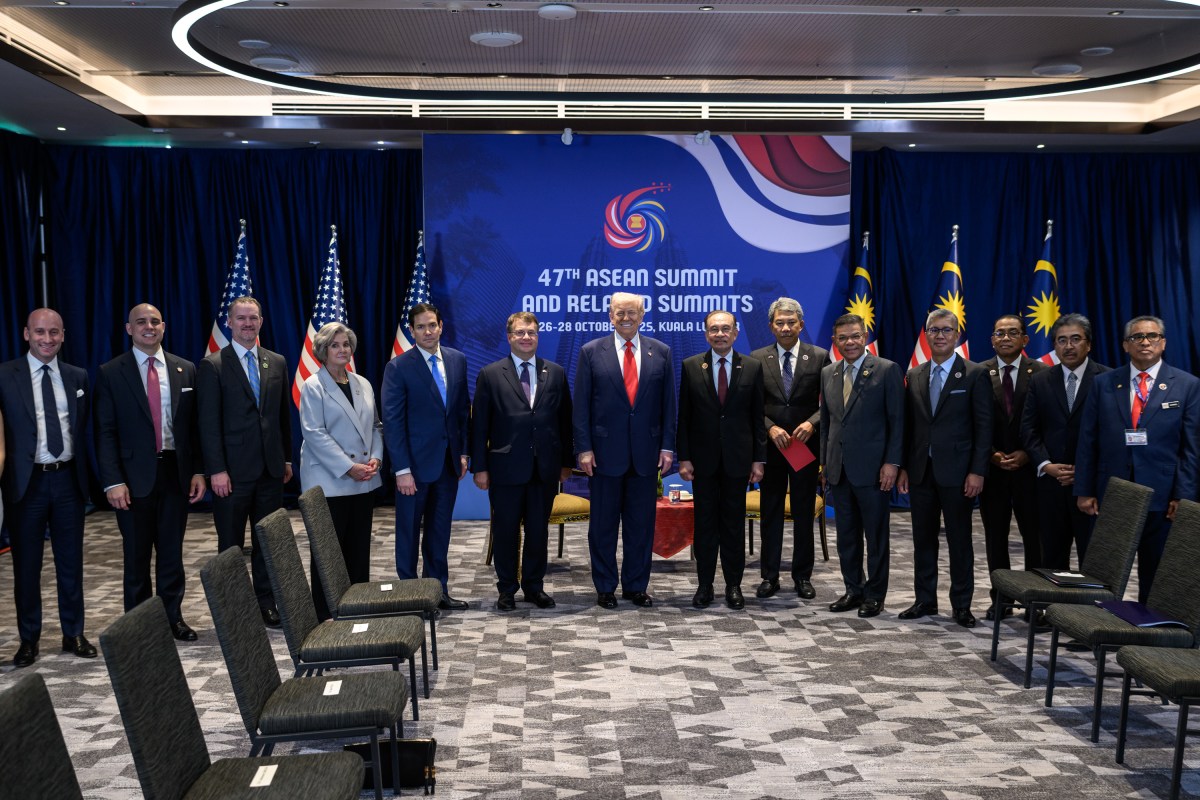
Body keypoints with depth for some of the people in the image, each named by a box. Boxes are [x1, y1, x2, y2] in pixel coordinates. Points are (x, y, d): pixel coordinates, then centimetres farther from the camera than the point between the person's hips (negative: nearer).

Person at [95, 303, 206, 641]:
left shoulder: (185, 370, 7)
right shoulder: (111, 373, -1)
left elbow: (194, 425, 9)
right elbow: (105, 432, -4)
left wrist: (198, 471, 1)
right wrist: (113, 481, -12)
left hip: (176, 471, 2)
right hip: (134, 474, -2)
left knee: (172, 551, 10)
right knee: (137, 554, 7)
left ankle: (173, 617, 20)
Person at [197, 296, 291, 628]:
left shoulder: (277, 362, 10)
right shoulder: (212, 365, -4)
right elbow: (209, 422, -8)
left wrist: (287, 458, 12)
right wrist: (217, 470, -13)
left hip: (270, 468, 4)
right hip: (233, 470, -4)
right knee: (231, 544, 5)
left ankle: (267, 603, 20)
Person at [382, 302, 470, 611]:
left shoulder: (457, 360, 5)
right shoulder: (398, 367, -10)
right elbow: (392, 422, -11)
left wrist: (463, 452, 7)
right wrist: (402, 470, -15)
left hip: (448, 461, 4)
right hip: (416, 462, -4)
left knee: (440, 531, 13)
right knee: (409, 531, 7)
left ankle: (439, 589, 23)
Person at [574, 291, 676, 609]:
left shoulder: (661, 352, 6)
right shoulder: (591, 352, 1)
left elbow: (668, 403, 6)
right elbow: (581, 405, -1)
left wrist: (667, 447, 0)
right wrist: (584, 448, -7)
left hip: (646, 453, 2)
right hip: (605, 452, -1)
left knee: (642, 523, 8)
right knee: (603, 524, 7)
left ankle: (637, 586, 20)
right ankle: (605, 587, 19)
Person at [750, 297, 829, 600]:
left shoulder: (819, 357, 1)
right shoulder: (758, 358, 2)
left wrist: (812, 423, -17)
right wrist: (771, 428, -14)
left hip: (806, 445, 0)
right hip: (770, 445, 1)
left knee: (804, 513, 7)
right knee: (771, 512, 7)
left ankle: (802, 576, 17)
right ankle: (770, 576, 14)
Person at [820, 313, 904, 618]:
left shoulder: (887, 370, -5)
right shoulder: (828, 374, 11)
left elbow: (897, 421, -7)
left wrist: (892, 462, -12)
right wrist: (824, 461, 12)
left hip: (872, 468, -5)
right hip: (839, 469, 5)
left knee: (876, 535, 4)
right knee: (846, 535, 11)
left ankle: (874, 595, 14)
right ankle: (854, 590, 22)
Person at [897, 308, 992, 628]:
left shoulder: (975, 375, -3)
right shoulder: (914, 376, 11)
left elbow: (984, 427, -6)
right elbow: (908, 425, 11)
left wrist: (977, 472, -12)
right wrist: (903, 467, 5)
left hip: (956, 471, -4)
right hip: (921, 470, 4)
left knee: (960, 540, 4)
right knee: (923, 538, 10)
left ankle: (962, 604, 14)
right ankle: (925, 600, 20)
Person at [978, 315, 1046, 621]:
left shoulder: (1041, 373, 1)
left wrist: (1027, 454, -10)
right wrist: (991, 454, -8)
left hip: (1029, 465, -1)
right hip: (991, 466, 1)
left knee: (1034, 535, 1)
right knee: (995, 535, 7)